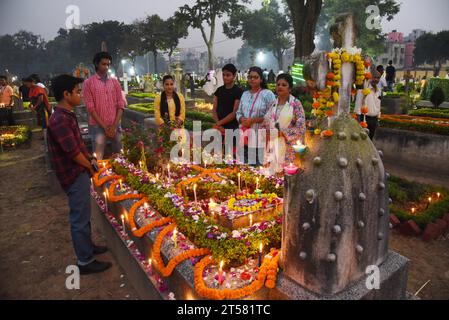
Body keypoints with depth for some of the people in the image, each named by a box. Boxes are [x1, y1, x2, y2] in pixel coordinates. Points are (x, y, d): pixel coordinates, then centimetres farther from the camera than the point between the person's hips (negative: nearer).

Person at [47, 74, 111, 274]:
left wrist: (90, 159, 6)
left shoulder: (67, 115, 9)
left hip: (80, 172, 10)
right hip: (74, 175, -10)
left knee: (83, 213, 22)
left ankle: (87, 246, 39)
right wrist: (90, 166, -8)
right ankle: (85, 262, 15)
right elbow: (73, 151, -23)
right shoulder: (60, 120, -23)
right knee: (80, 217, 1)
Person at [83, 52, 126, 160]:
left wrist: (114, 125, -7)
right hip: (98, 126, -3)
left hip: (115, 125, 3)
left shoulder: (115, 82, 8)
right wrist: (104, 126, -11)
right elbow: (90, 107, -6)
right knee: (98, 157, -2)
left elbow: (121, 105, 3)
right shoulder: (89, 83, -2)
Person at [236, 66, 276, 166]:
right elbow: (238, 113, 18)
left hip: (260, 138, -5)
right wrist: (242, 119, -5)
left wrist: (252, 120, -14)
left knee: (259, 164, -6)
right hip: (246, 136, 6)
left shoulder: (268, 94, -3)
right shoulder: (244, 94, 16)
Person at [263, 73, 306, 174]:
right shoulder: (272, 104, 13)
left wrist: (282, 133, -14)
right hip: (273, 147, 4)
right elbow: (265, 124, 19)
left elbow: (301, 128, -9)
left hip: (288, 148, -4)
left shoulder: (296, 104, -2)